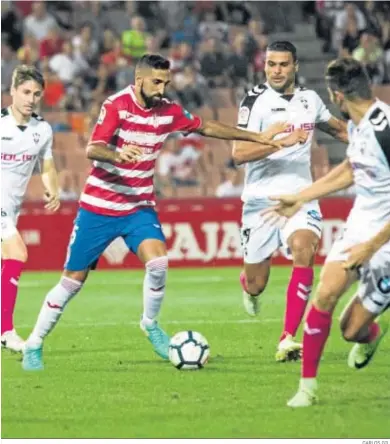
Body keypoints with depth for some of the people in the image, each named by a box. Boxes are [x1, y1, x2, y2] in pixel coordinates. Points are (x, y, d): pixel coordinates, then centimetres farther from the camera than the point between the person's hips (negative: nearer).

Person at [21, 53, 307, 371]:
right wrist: (117, 154, -50)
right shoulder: (117, 105, -16)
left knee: (158, 263, -20)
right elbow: (92, 149, -27)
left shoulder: (169, 111, -1)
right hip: (99, 206, -4)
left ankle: (151, 324, 6)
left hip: (139, 206, 4)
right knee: (73, 280, 0)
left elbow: (207, 127, 13)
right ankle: (34, 346, 14)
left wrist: (261, 139, 13)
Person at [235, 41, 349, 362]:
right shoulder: (256, 101, -7)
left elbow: (337, 128, 30)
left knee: (304, 250, -27)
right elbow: (239, 153, -18)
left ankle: (288, 340, -26)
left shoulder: (310, 99, 7)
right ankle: (247, 284, 46)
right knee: (256, 285, 4)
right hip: (261, 199, -2)